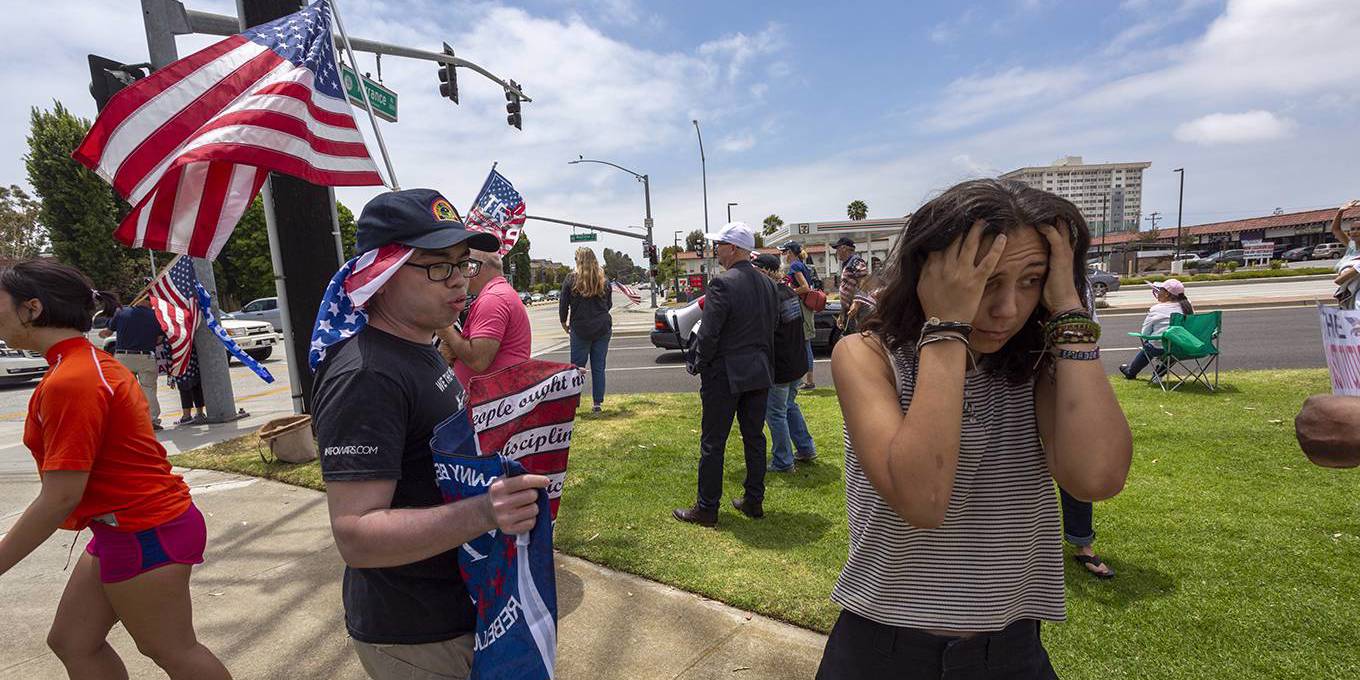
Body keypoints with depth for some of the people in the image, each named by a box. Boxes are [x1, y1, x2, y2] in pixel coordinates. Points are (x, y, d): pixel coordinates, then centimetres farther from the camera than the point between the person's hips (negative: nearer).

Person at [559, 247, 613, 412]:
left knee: (577, 366, 6)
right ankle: (597, 403, 9)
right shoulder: (604, 281, 3)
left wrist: (564, 323, 12)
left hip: (580, 329, -2)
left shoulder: (571, 279, -6)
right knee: (599, 368, 7)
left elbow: (563, 304, -3)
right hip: (603, 329, 2)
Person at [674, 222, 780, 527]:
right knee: (754, 438, 16)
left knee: (712, 443, 4)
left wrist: (700, 366, -4)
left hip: (724, 375, -7)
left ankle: (706, 509, 13)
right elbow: (771, 328, 10)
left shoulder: (722, 284, -18)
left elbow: (708, 334, -18)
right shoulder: (767, 284, 6)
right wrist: (760, 360, 17)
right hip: (760, 374, 7)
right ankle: (754, 501, 26)